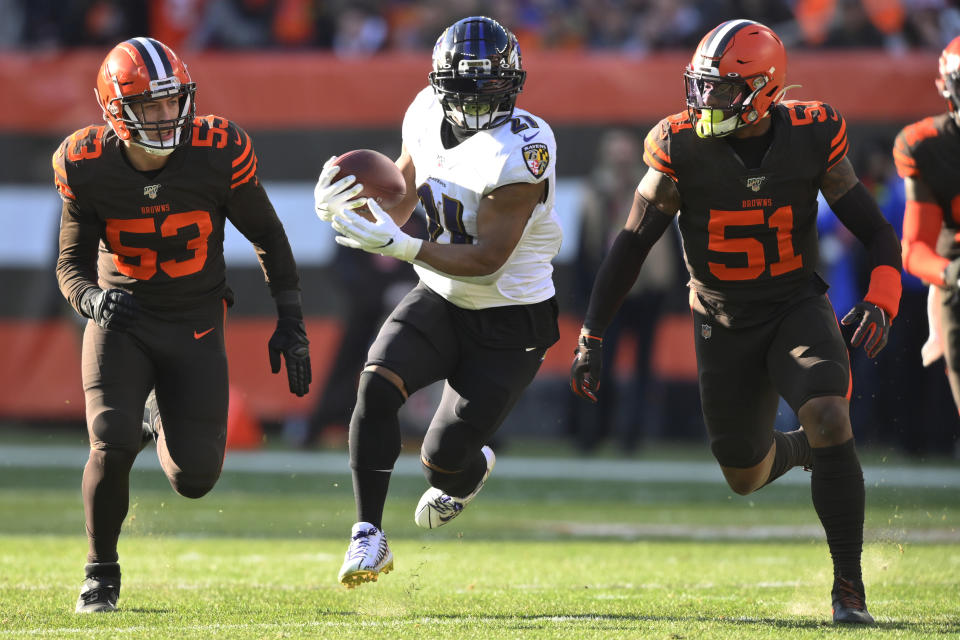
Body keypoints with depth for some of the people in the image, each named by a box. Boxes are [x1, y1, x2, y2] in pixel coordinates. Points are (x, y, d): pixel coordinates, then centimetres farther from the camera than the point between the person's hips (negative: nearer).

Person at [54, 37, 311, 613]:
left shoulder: (219, 153, -17)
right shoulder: (88, 167, -16)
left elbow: (266, 235, -2)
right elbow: (72, 263, -6)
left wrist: (292, 322, -2)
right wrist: (93, 297, -30)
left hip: (195, 325, 1)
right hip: (121, 321, -1)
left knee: (195, 478, -3)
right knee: (113, 446, -21)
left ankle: (161, 422, 35)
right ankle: (102, 571, 5)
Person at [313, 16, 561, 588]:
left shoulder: (521, 151, -26)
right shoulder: (427, 117, -4)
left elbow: (487, 260, -27)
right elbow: (400, 202, 12)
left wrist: (400, 246, -37)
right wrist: (345, 204, -10)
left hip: (509, 322, -5)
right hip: (441, 299, 5)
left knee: (444, 457, -3)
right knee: (376, 384, -22)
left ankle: (468, 472, 37)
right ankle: (369, 536, -13)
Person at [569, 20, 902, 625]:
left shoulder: (811, 138, -13)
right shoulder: (684, 149, -15)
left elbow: (878, 233, -6)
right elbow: (632, 245, -7)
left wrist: (881, 302, -25)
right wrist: (591, 339, -11)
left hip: (799, 308, -1)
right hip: (724, 322, 1)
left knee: (829, 418, -26)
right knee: (746, 477, 7)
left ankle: (849, 585, -17)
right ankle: (800, 448, 46)